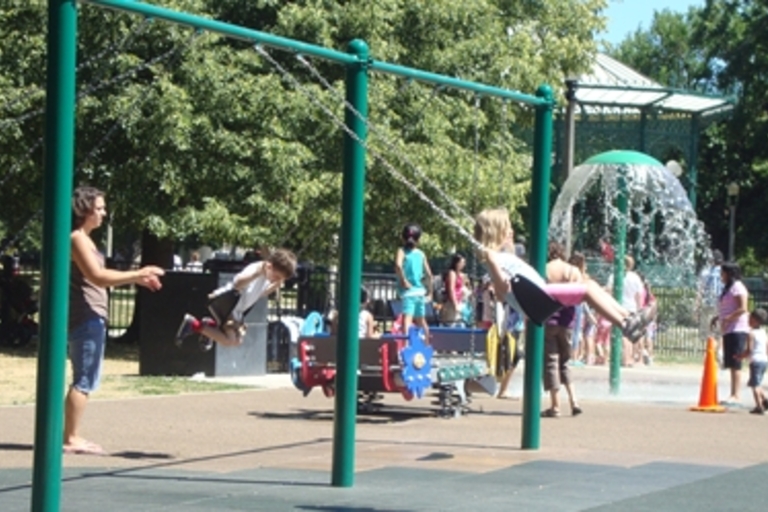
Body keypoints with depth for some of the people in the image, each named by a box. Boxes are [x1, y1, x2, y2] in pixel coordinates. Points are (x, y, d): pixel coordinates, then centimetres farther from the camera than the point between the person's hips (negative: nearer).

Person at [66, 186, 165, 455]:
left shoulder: (83, 238, 19)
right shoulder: (77, 238, -13)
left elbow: (97, 276, 22)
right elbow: (97, 277, -20)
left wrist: (136, 279, 15)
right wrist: (138, 273, -16)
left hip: (91, 317, 11)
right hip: (86, 318, -11)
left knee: (86, 379, 12)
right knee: (84, 380, -8)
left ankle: (72, 436, 15)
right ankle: (71, 438, -6)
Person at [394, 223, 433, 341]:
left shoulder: (402, 251, -2)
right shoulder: (421, 254, 10)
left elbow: (398, 265, -23)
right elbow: (429, 274, 10)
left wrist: (403, 280, -14)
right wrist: (428, 287, 22)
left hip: (408, 291, -5)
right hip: (420, 291, 5)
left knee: (407, 318, -21)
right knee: (421, 321, 22)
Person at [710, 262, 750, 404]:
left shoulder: (737, 287, -9)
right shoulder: (728, 288, 22)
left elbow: (743, 308, -18)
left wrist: (728, 319, -24)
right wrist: (717, 318, 17)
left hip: (737, 330, -10)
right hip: (728, 331, 10)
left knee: (735, 364, -12)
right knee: (731, 365, 9)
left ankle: (735, 396, -14)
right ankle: (733, 395, 12)